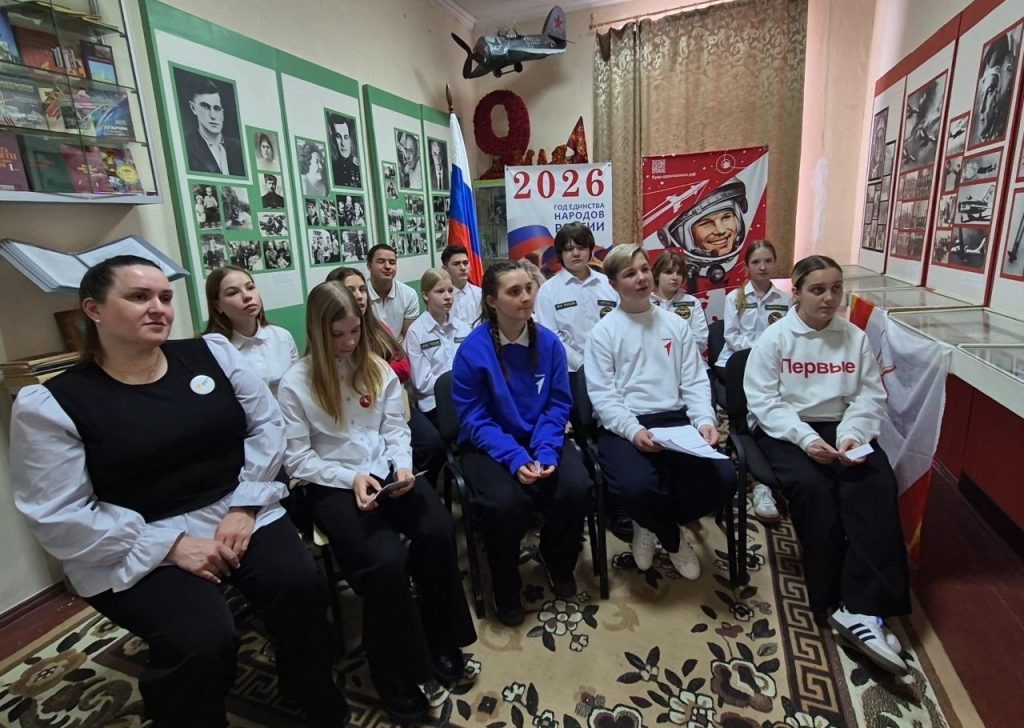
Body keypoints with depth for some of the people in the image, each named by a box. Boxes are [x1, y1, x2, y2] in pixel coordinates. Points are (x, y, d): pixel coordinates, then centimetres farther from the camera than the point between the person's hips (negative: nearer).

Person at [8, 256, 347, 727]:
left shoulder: (211, 352, 3)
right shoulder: (50, 404, -5)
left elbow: (267, 424, 4)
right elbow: (60, 516, -9)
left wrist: (244, 506, -7)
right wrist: (171, 545, -15)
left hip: (239, 513, 3)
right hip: (136, 549, -2)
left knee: (299, 586, -20)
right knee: (202, 640, -26)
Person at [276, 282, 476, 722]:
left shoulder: (378, 368, 9)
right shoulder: (295, 383, -3)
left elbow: (396, 429, 9)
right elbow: (297, 459, -5)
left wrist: (403, 466, -11)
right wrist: (351, 478, -17)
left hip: (386, 472, 4)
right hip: (333, 486, -3)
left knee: (439, 530, -24)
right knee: (386, 559, -28)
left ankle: (440, 640, 3)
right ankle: (396, 676, -1)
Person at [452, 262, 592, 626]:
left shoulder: (549, 342, -6)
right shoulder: (472, 350, -15)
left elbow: (558, 405, -3)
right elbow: (474, 418, -14)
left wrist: (545, 452, -19)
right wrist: (516, 459, -24)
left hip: (541, 437, 3)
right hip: (490, 444, -3)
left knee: (577, 488, -22)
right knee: (506, 502, -29)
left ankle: (558, 561, 13)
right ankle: (505, 587, 4)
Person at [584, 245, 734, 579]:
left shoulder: (676, 324, 13)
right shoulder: (603, 332, 1)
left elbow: (695, 381, 9)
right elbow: (602, 395, -7)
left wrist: (705, 420, -10)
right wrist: (634, 430, -22)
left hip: (675, 420, 4)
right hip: (622, 426, -3)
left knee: (723, 478, -20)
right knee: (637, 486, -33)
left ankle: (654, 524, 10)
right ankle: (672, 538, 7)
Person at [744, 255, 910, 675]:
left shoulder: (855, 338, 11)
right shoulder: (774, 338, 0)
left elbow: (870, 396, 4)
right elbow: (764, 400, -8)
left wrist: (853, 434, -16)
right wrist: (806, 438, -21)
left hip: (842, 429, 3)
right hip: (785, 430, -3)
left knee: (876, 486, -26)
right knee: (812, 486, -31)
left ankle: (864, 607, -27)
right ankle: (835, 602, -16)